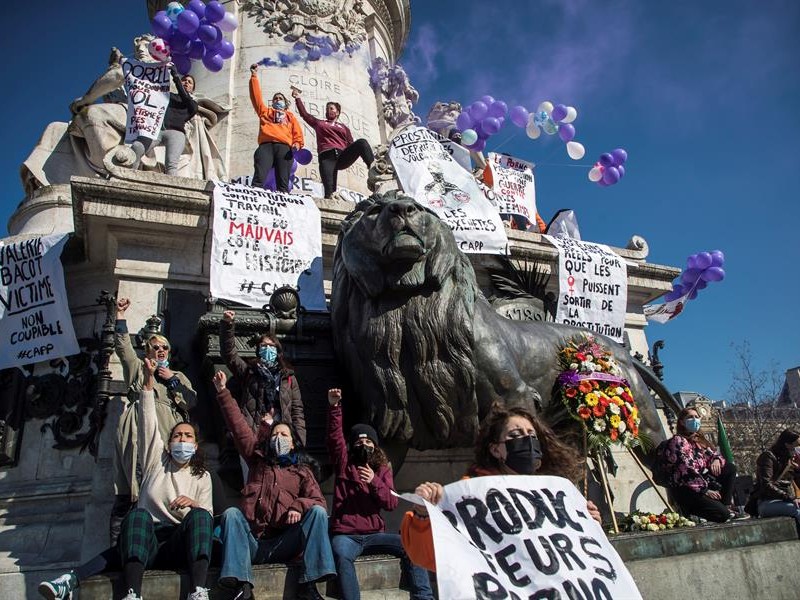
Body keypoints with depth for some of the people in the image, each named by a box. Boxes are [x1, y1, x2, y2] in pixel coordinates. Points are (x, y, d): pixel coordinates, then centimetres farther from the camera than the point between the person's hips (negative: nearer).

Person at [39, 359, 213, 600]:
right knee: (138, 514, -34)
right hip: (145, 540, 0)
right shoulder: (157, 459, 19)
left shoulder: (202, 476, 20)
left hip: (179, 544, 0)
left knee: (199, 515, -32)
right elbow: (148, 420, 8)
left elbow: (207, 515, 10)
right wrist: (149, 379, -2)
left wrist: (193, 504, -14)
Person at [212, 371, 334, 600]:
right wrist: (223, 392, 11)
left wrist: (299, 506, -20)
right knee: (231, 513, -24)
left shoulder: (302, 471, 16)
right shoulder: (257, 459, 20)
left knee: (318, 512, -21)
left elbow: (318, 500, 2)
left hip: (283, 545, -1)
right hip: (251, 542, 1)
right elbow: (238, 426, 15)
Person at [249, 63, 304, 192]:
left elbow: (298, 133, 19)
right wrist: (254, 76, 24)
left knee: (283, 183, -14)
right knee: (259, 178, -22)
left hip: (284, 147, 0)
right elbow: (256, 96, 26)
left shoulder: (290, 116, 32)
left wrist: (297, 144, -2)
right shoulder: (265, 111, 34)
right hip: (266, 145, 0)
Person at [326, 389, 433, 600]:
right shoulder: (344, 463, 9)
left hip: (374, 534, 2)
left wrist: (374, 481, -16)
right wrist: (334, 407, -22)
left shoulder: (382, 470, 12)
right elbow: (335, 435, -8)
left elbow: (391, 504, 0)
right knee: (341, 555, -35)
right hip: (345, 534, -2)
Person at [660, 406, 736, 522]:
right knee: (722, 514, -21)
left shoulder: (699, 439, 17)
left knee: (730, 468, 2)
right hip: (685, 490, -9)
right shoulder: (678, 440, -9)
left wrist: (716, 459, -8)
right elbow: (687, 470, -17)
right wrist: (705, 490, -21)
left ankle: (725, 505, -2)